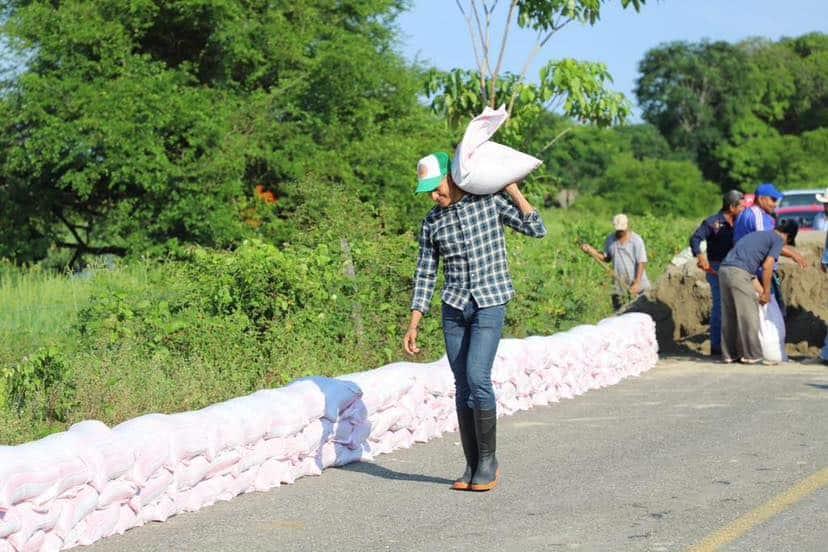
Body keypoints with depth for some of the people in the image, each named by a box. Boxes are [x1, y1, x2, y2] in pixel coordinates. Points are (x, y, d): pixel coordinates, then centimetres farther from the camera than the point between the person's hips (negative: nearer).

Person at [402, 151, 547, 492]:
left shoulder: (490, 201, -1)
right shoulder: (432, 222, 6)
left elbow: (537, 229, -2)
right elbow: (425, 276, 9)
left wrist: (513, 192, -7)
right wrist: (413, 326, 4)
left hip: (490, 304, -4)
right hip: (454, 307, 4)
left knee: (477, 377, -17)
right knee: (462, 386, 3)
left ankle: (489, 460, -4)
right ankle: (473, 467, 10)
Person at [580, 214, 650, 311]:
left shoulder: (636, 240, -10)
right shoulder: (610, 240, 6)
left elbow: (641, 263, -13)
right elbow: (606, 258, 15)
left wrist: (637, 283, -22)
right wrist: (591, 251, -1)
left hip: (638, 285, -4)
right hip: (619, 285, 4)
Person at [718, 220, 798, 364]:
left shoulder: (757, 234, 29)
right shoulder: (778, 239, 6)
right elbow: (767, 266, -4)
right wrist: (766, 292, 5)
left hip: (724, 270, 8)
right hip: (739, 273, -8)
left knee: (729, 315, 13)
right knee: (748, 316, 1)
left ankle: (729, 353, 16)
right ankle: (751, 354, 5)